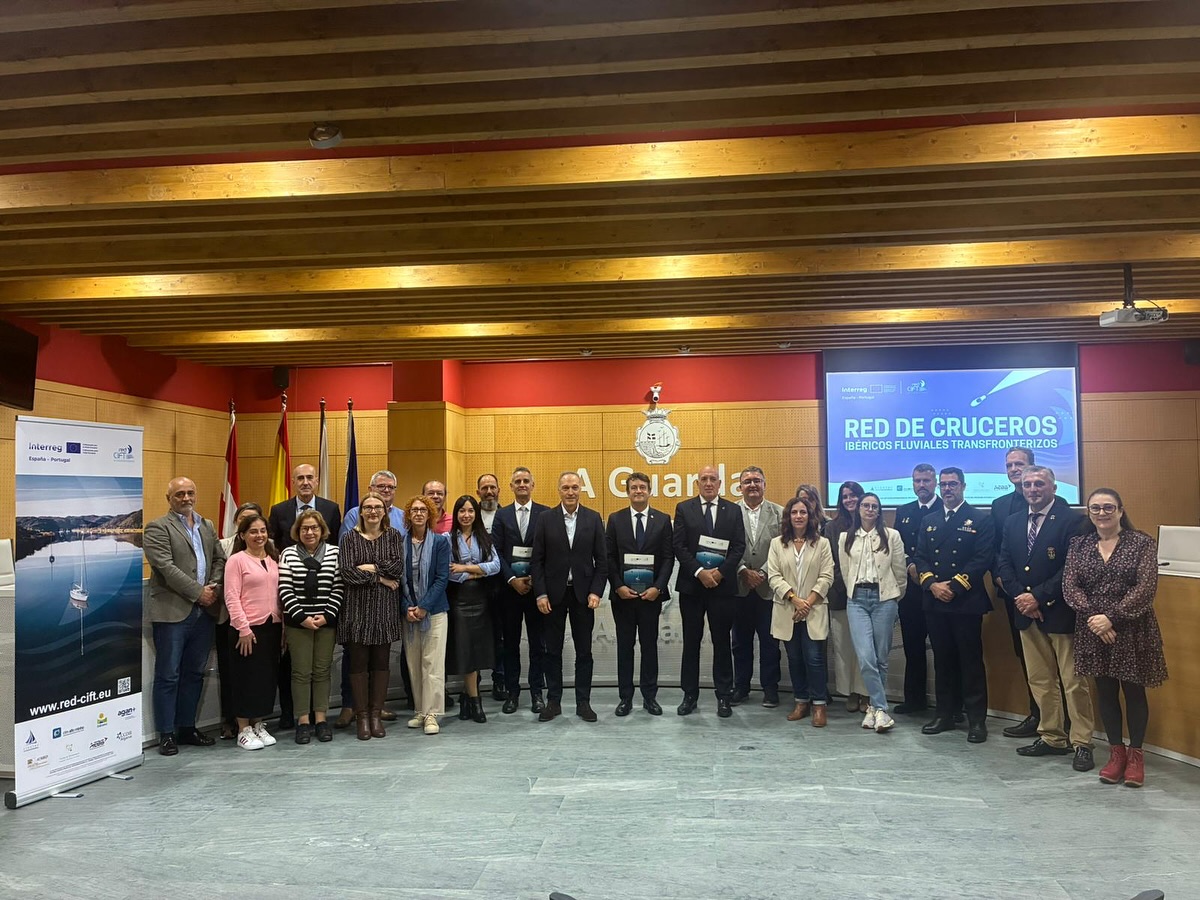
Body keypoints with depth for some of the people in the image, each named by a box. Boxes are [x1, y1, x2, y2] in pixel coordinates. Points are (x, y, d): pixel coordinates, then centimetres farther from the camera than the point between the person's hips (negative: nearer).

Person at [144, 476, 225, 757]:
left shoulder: (207, 526, 16)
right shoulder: (157, 528, -4)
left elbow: (220, 559, 14)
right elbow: (166, 568, -14)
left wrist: (215, 587, -4)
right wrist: (198, 592, -14)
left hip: (204, 611, 6)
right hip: (173, 612, -6)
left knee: (194, 673, 13)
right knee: (168, 675, 2)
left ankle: (187, 727, 24)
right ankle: (166, 734, 11)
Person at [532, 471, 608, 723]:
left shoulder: (594, 519, 2)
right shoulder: (545, 518, 0)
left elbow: (601, 560, 2)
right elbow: (537, 560, -1)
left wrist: (596, 592, -7)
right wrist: (541, 593, -7)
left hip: (583, 593, 0)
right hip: (554, 594, 0)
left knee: (584, 651, 7)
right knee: (553, 651, 8)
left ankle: (583, 702, 18)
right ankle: (553, 701, 19)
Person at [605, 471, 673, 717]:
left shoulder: (663, 520, 3)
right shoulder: (615, 519, 3)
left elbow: (668, 557, -1)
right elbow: (609, 557, 1)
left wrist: (658, 587, -11)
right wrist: (618, 586, -10)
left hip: (651, 593, 0)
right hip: (622, 593, 0)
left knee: (650, 645, 8)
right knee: (624, 646, 8)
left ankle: (650, 697, 19)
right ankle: (625, 697, 17)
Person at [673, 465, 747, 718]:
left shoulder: (733, 510, 6)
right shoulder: (684, 509, 4)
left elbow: (739, 547, 0)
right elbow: (678, 546, -4)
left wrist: (720, 572, -13)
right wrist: (699, 572, -14)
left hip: (723, 585, 0)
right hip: (691, 585, 0)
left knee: (722, 642, 7)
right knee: (691, 642, 7)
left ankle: (724, 696, 16)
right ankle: (690, 695, 17)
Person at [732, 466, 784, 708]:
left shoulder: (779, 513, 2)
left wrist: (763, 573, -12)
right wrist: (744, 571, -11)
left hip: (768, 587, 0)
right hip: (740, 587, 1)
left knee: (770, 641, 6)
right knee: (741, 641, 10)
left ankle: (770, 688, 19)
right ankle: (741, 687, 22)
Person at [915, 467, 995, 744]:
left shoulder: (980, 520, -1)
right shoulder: (929, 521, 14)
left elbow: (983, 559, -9)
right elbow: (920, 557, 8)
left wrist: (954, 586, -16)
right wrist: (932, 584, -9)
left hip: (967, 602, -4)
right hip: (935, 603, 4)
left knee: (971, 661, 1)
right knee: (943, 660, 11)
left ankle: (977, 719, 10)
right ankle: (945, 714, 20)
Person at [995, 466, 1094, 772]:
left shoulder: (1072, 521, -9)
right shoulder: (1013, 523, 11)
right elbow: (1004, 562, 8)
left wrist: (1038, 596, -16)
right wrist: (1020, 597, -7)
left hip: (1060, 613, -6)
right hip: (1027, 613, 6)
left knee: (1074, 682, 0)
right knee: (1040, 681, 13)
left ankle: (1081, 743, 12)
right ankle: (1051, 738, 24)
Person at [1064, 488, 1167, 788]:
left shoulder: (1142, 542, -5)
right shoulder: (1079, 544, 4)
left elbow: (1146, 588, -13)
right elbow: (1069, 587, -2)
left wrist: (1111, 617, -19)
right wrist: (1093, 617, -16)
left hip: (1132, 631, -2)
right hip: (1093, 631, 3)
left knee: (1134, 692, 8)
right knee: (1105, 692, 11)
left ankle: (1135, 754, 23)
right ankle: (1116, 752, 25)